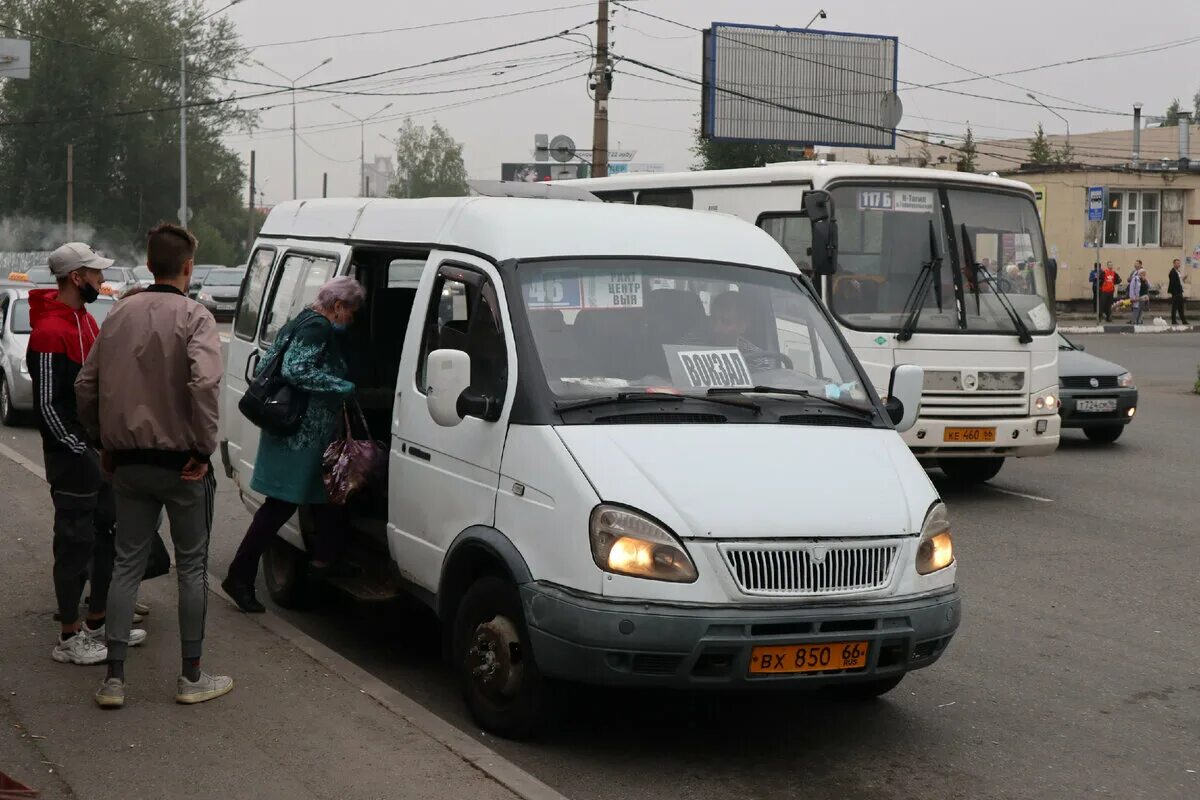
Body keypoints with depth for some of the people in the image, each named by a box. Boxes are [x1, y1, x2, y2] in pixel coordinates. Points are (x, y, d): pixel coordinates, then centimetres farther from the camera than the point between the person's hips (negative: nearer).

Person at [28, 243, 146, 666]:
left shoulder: (86, 320, 12)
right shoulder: (49, 332, -19)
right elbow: (47, 405, -20)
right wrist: (81, 450, -17)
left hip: (101, 449, 10)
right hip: (73, 456, -10)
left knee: (106, 535, 16)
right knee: (76, 543, -3)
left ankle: (98, 622, 28)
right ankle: (70, 638, 6)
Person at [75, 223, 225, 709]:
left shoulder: (120, 314, 6)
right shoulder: (193, 316, -12)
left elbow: (86, 386, 9)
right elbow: (204, 382, -28)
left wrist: (106, 442, 18)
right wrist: (204, 448, -18)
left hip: (129, 463, 5)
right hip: (180, 464, -5)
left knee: (127, 564, 11)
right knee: (192, 567, 7)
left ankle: (114, 678, 9)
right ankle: (192, 678, 13)